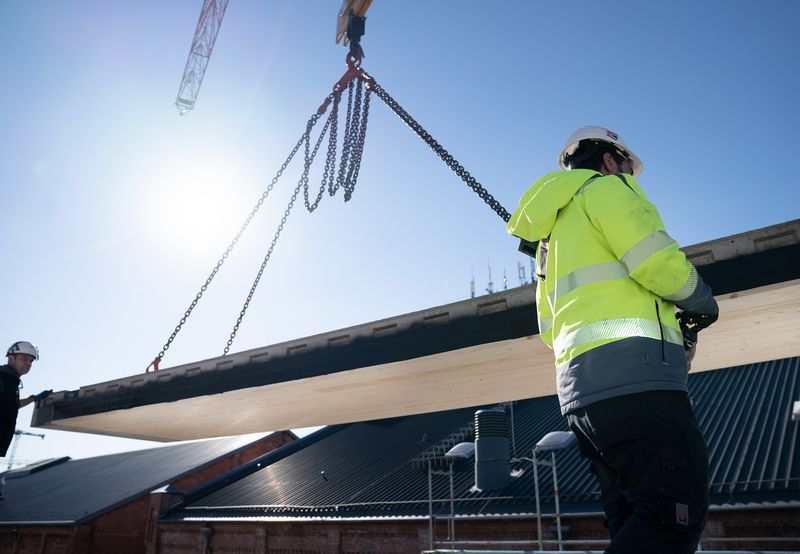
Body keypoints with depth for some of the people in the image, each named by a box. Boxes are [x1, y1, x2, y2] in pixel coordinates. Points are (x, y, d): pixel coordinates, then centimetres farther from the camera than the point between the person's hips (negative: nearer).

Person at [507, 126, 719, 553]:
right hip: (631, 371, -9)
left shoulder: (551, 234, 31)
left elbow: (549, 327, 28)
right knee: (677, 513, -11)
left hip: (580, 384, 9)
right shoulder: (604, 187, 6)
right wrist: (702, 301, 9)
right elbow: (659, 263, -9)